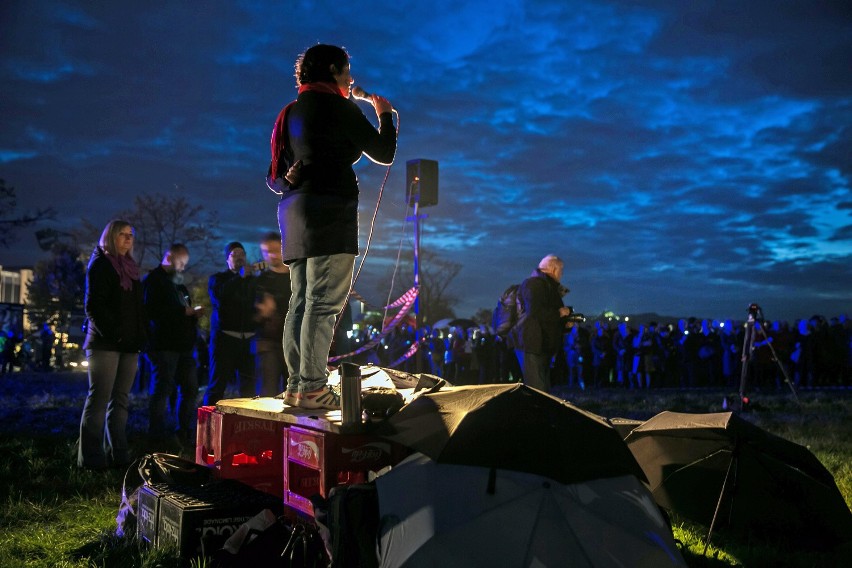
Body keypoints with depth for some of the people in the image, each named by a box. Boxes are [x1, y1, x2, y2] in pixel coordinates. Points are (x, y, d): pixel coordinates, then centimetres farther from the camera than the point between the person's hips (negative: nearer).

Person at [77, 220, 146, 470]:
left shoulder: (129, 267, 20)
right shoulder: (100, 264, 0)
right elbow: (94, 304, -10)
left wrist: (140, 336, 10)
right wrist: (111, 334, -18)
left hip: (128, 344, 7)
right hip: (105, 343, -7)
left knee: (120, 400, 5)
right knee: (99, 398, -7)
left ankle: (117, 453, 7)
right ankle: (91, 456, -4)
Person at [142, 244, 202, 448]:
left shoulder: (177, 282, 23)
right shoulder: (153, 280, -5)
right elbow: (154, 310, -19)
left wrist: (194, 313, 6)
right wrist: (186, 312, -18)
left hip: (182, 345, 9)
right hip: (163, 345, -9)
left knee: (190, 389, 8)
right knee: (162, 390, -6)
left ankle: (186, 432, 15)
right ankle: (158, 434, 1)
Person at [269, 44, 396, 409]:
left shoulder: (293, 110, 20)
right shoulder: (338, 106, -3)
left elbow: (275, 176, 21)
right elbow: (383, 152, 0)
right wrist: (385, 115, 15)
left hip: (294, 209, 9)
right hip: (330, 210, -8)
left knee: (302, 301, 8)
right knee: (323, 302, -10)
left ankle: (296, 384, 8)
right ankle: (312, 387, -13)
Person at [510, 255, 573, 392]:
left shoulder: (547, 285, 20)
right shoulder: (534, 283, -11)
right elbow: (535, 312, -26)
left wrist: (565, 323, 11)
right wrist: (559, 313, -13)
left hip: (543, 346, 11)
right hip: (532, 345, -11)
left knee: (544, 390, 12)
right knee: (537, 391, -12)